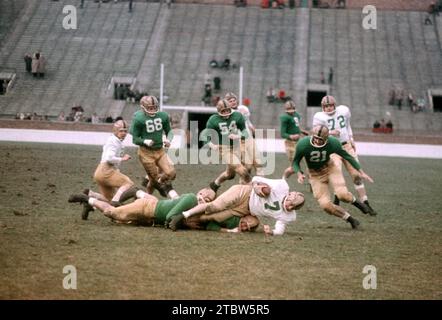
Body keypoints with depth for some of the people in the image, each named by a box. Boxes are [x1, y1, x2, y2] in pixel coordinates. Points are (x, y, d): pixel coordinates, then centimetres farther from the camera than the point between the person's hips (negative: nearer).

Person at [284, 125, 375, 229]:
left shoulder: (333, 143, -22)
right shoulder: (303, 144, -25)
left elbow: (347, 156, -7)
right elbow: (295, 162, -10)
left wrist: (361, 172, -6)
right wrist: (299, 174, -30)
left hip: (330, 168, 0)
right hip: (315, 174, 0)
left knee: (342, 194, -26)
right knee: (326, 205, -13)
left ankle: (356, 202, 10)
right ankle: (350, 219, 7)